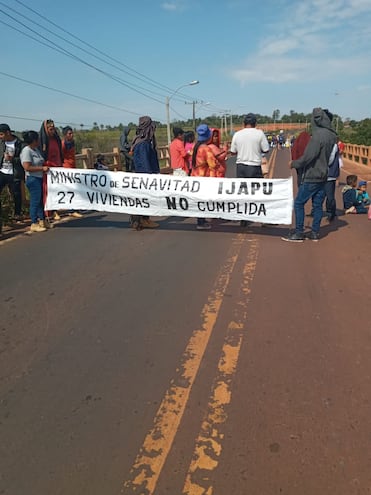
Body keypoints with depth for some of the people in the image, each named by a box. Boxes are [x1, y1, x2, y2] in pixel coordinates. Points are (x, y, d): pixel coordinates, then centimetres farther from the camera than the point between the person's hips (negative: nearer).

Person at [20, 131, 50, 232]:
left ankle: (41, 221, 21)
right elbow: (27, 167, -20)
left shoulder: (36, 149, 15)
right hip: (32, 179, -9)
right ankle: (34, 224, 2)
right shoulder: (26, 151, -12)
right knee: (35, 201, -5)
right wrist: (42, 168, -17)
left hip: (39, 178, 9)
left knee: (41, 200, 12)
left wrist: (46, 166, 9)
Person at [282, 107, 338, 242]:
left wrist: (294, 163, -6)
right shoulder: (332, 135, 8)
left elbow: (308, 156, -21)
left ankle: (299, 233, 1)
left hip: (311, 177, -8)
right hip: (323, 176, 8)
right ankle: (315, 232, 16)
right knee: (318, 204, 11)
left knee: (299, 203, -1)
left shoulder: (318, 135, -18)